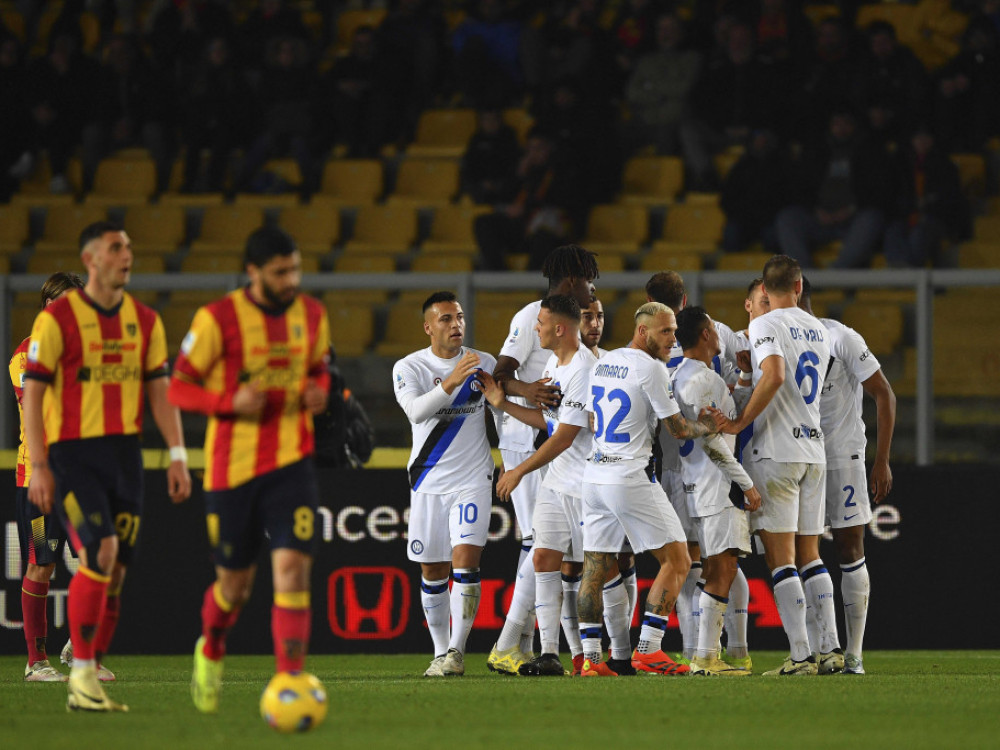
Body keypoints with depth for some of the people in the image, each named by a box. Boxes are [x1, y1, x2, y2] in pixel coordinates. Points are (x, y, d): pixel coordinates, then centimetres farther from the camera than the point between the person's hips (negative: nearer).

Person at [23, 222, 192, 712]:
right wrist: (38, 467, -11)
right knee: (100, 551, -20)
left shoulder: (145, 321, 10)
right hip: (72, 452, -5)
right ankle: (82, 675, -12)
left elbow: (160, 392, 13)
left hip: (124, 452, 5)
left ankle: (89, 683, 13)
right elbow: (32, 394, -6)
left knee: (114, 569, 4)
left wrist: (177, 456, 3)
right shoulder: (58, 318, -5)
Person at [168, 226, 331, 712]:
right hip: (232, 467, -2)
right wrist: (232, 402, -21)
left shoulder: (313, 316, 5)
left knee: (293, 568, -16)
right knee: (235, 585, 9)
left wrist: (319, 393, -2)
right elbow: (179, 389, -4)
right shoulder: (218, 319, -9)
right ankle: (211, 652, 42)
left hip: (292, 462, 2)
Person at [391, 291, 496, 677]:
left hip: (473, 480, 0)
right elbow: (415, 411, -23)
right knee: (433, 572, 5)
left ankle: (457, 651, -11)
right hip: (428, 482, 0)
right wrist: (449, 384, -38)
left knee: (466, 559, -15)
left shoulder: (484, 363, 3)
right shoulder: (409, 367, -5)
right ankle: (441, 652, 18)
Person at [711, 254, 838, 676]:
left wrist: (741, 422, -19)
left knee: (780, 557, -6)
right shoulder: (818, 331, 15)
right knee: (808, 554, 12)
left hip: (775, 451, -7)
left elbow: (775, 375, -24)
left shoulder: (765, 325, -8)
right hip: (814, 450, 7)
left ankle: (800, 656, -11)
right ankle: (832, 649, 6)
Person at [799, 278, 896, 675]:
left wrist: (882, 461, -13)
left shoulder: (841, 339, -11)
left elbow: (884, 396, -9)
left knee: (850, 550, -3)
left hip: (843, 457, -5)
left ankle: (854, 653, 0)